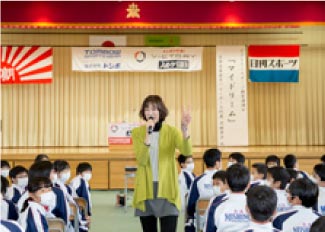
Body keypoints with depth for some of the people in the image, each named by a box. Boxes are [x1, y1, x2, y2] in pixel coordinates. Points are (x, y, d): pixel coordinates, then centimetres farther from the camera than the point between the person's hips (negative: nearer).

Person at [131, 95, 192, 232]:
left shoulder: (172, 131, -2)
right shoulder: (137, 132, 1)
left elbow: (187, 152, -20)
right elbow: (141, 160, -13)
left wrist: (185, 128, -35)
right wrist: (148, 134, -22)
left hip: (167, 191, -2)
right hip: (146, 191, 2)